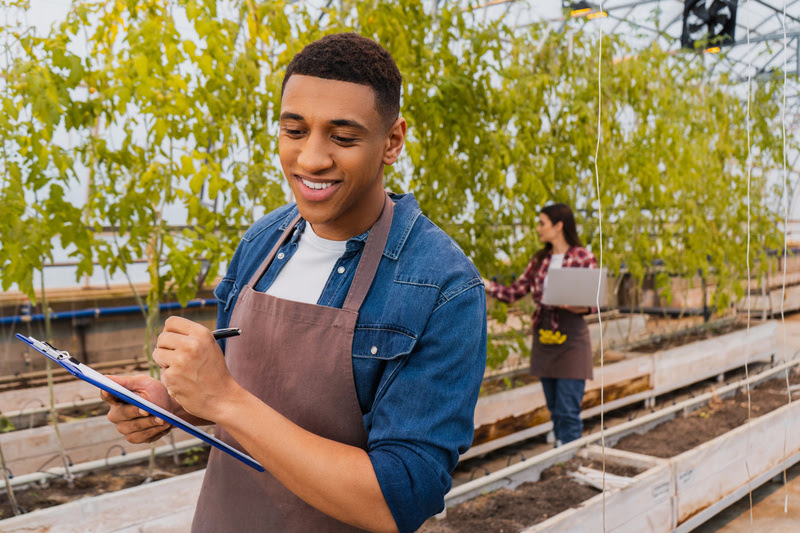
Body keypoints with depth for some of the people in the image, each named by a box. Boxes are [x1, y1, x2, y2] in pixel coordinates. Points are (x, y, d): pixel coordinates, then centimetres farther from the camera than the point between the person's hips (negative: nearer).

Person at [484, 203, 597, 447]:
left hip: (571, 338, -6)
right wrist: (483, 284, 1)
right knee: (555, 410, 12)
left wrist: (580, 307, -24)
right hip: (543, 337, 6)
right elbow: (514, 292, 10)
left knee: (568, 412, -6)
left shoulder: (583, 258, -6)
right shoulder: (540, 260, 11)